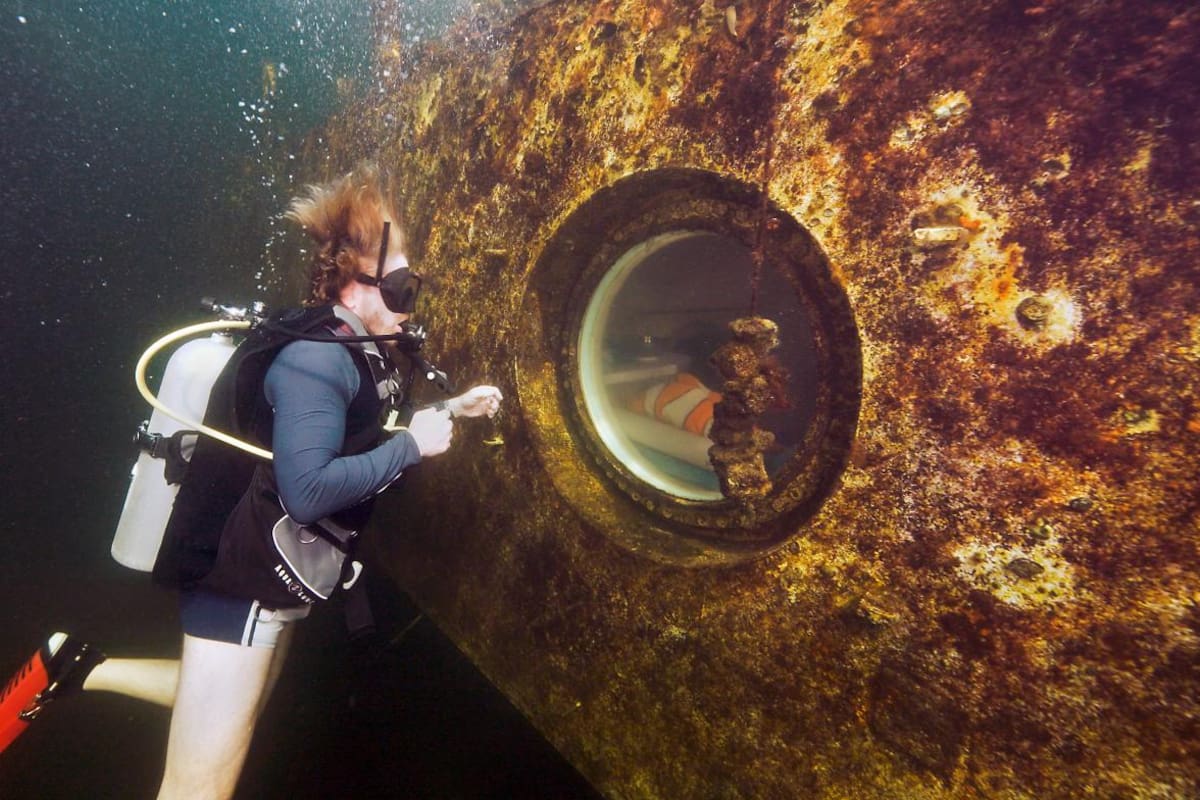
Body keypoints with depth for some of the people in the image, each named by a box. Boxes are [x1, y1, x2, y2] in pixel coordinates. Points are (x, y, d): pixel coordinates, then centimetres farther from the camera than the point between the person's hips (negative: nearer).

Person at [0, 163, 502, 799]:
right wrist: (411, 445, -26)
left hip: (272, 577, 10)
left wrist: (448, 410, 6)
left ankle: (77, 668, 36)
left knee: (231, 701, 32)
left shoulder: (358, 352, 4)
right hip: (243, 580, -10)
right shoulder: (315, 360, -25)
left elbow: (359, 436, 17)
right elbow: (308, 491, -36)